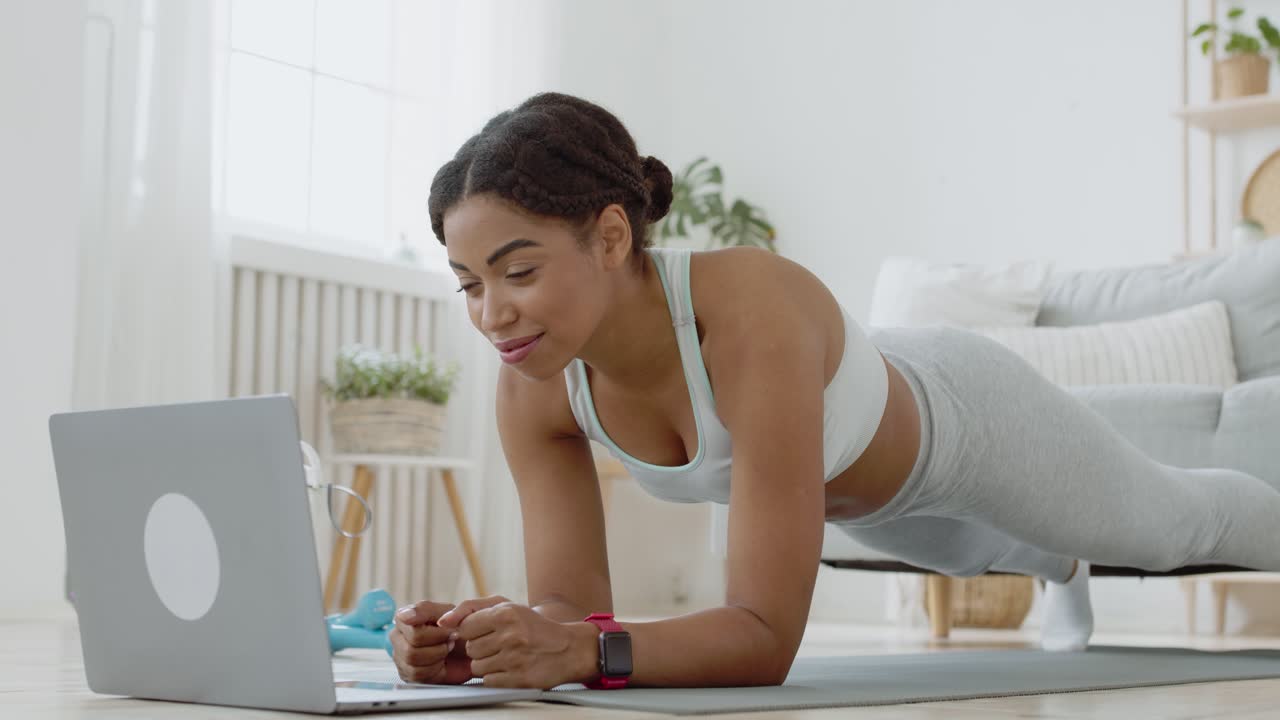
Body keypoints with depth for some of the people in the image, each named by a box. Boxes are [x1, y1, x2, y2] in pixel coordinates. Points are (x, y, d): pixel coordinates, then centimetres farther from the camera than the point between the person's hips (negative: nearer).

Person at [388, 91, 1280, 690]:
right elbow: (571, 610, -28)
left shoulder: (756, 313, -50)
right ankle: (1063, 566, 77)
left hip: (962, 413, -5)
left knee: (1174, 526, 26)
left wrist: (584, 650, -63)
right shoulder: (534, 387, -32)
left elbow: (769, 636, -50)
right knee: (971, 550, 40)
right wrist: (503, 640, -49)